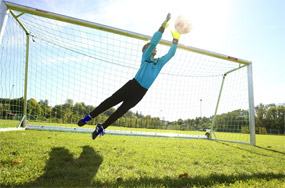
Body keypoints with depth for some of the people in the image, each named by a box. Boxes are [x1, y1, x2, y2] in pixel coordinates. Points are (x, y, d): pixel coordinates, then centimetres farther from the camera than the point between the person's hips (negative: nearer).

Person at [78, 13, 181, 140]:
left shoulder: (160, 62, 19)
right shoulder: (145, 56, 6)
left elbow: (171, 54, 14)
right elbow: (153, 41, -5)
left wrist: (175, 40, 7)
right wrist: (164, 25, -7)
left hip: (141, 92, 3)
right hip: (132, 85, -3)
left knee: (122, 110, 5)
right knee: (111, 101, -6)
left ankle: (102, 127, 16)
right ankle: (89, 116, 10)